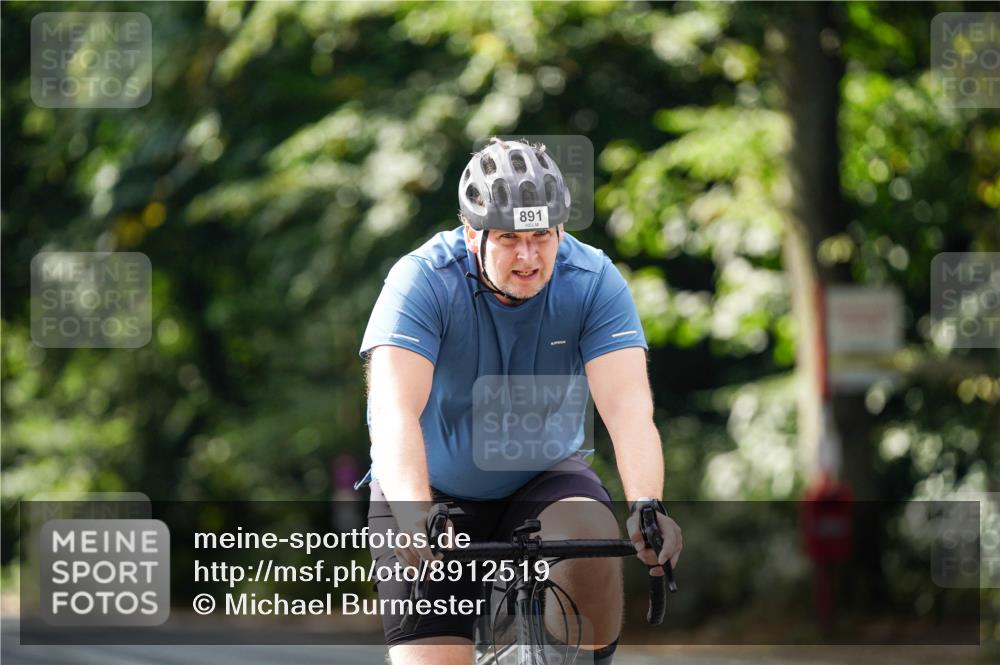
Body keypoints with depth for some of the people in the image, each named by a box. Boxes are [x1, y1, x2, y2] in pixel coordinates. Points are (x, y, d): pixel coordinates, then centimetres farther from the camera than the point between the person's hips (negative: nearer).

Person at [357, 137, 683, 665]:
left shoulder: (594, 281, -18)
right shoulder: (422, 281, -23)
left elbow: (628, 408, -28)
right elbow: (394, 411, -36)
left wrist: (648, 507, -47)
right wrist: (417, 518, -53)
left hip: (542, 477, 1)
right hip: (434, 489, -1)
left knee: (591, 541, -32)